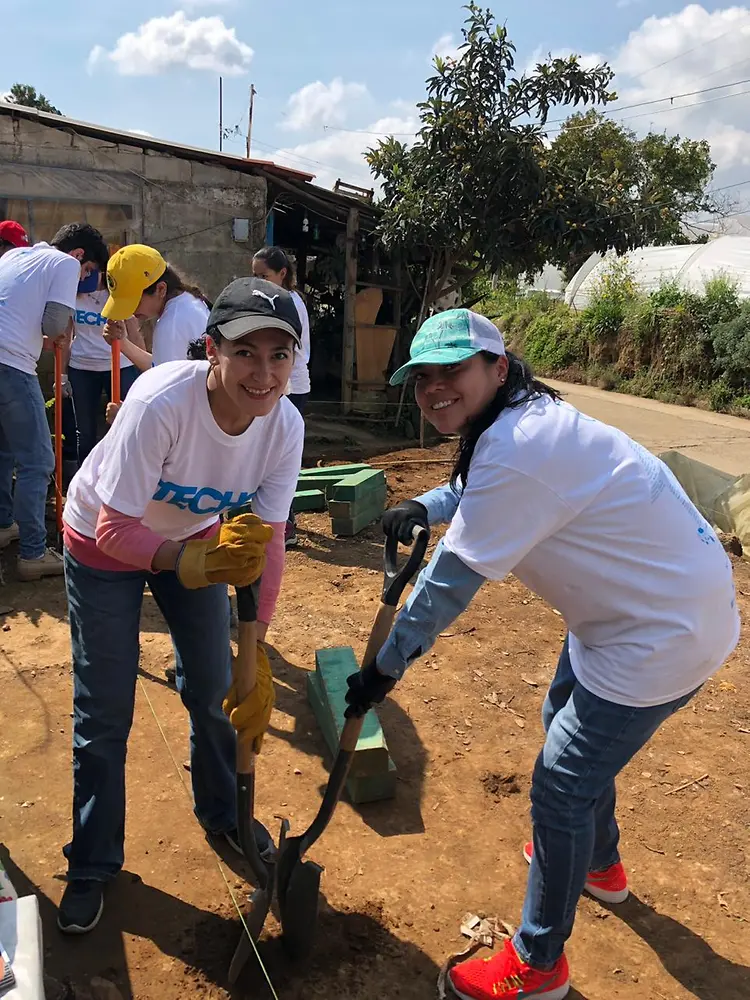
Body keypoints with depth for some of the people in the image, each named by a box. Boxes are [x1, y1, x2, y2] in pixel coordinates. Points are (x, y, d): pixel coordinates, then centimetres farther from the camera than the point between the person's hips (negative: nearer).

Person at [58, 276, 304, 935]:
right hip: (105, 542, -3)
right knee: (104, 712, 3)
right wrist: (187, 563, -51)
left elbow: (266, 541, -18)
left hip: (195, 538, 4)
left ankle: (223, 815, 41)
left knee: (216, 690, 12)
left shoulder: (285, 426, -24)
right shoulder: (161, 403, -38)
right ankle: (92, 865, 27)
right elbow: (116, 529, -34)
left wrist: (255, 651, -20)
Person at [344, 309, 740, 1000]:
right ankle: (601, 864, 53)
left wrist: (385, 667, -10)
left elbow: (451, 582, -23)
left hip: (666, 630, -10)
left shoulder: (513, 450, -29)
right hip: (635, 601, 10)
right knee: (566, 721, 27)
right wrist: (424, 507, -2)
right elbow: (475, 490, 21)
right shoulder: (527, 417, 2)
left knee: (561, 786, 1)